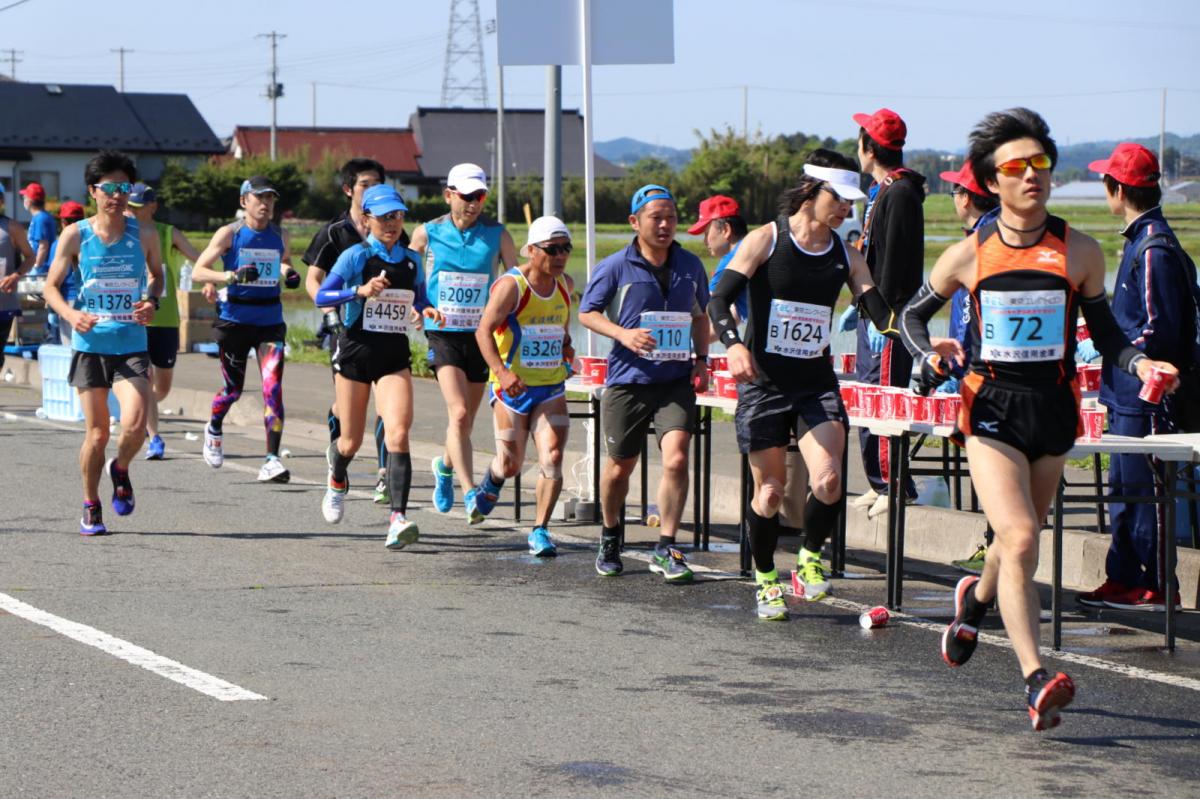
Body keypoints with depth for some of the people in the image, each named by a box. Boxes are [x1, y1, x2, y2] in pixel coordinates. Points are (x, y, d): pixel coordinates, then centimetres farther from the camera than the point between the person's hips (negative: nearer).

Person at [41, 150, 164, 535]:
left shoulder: (144, 235, 1)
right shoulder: (75, 235, -3)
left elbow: (156, 273, 19)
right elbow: (51, 286, 3)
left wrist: (152, 301, -2)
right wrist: (71, 314, -17)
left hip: (132, 346, 0)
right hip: (90, 345, 0)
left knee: (135, 425, -18)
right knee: (97, 434, 3)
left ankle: (120, 469, 16)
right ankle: (91, 506, 24)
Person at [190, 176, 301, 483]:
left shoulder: (281, 237, 7)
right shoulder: (229, 234, -4)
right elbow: (198, 271, -5)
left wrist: (289, 273, 5)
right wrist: (231, 276, -21)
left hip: (270, 321, 2)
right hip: (235, 320, -2)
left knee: (273, 387, -14)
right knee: (233, 389, 9)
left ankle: (272, 460, -16)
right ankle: (214, 429, 43)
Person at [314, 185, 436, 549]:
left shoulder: (412, 260, 8)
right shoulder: (356, 256, -5)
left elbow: (420, 301, 21)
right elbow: (321, 297, -10)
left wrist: (427, 311, -2)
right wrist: (360, 291, -24)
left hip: (395, 355, 2)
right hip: (356, 350, -2)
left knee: (398, 433, -18)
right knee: (352, 441, 8)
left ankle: (398, 518, -23)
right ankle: (337, 480, 45)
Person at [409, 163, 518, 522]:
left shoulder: (497, 234, 1)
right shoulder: (427, 233, 0)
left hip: (481, 334, 2)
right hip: (443, 334, -2)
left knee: (466, 419, 12)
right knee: (459, 413, -20)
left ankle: (446, 465, 43)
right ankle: (471, 493, -23)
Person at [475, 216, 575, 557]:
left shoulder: (566, 285, 6)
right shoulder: (511, 285, -14)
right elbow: (484, 330, -22)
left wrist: (566, 344, 9)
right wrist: (501, 371, -35)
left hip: (552, 388, 4)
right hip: (512, 387, -4)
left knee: (553, 457, -13)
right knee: (511, 464, 5)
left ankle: (540, 530, -6)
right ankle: (493, 478, 43)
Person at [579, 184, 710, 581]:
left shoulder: (690, 266, 7)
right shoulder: (615, 267, -5)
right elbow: (587, 312, 0)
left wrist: (701, 359, 7)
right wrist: (624, 334, -16)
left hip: (676, 379, 1)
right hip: (628, 379, -1)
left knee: (676, 458, -17)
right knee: (620, 466, 11)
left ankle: (665, 549, -7)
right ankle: (610, 538, 37)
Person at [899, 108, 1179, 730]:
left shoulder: (1080, 252, 1)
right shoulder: (968, 255, -1)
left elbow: (1104, 332, 11)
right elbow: (913, 314, 13)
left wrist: (1139, 363, -8)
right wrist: (928, 357, -7)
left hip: (1054, 409, 3)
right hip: (990, 407, -2)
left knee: (1018, 538, 17)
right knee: (1020, 539, -18)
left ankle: (975, 599, 52)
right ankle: (1036, 682, -22)